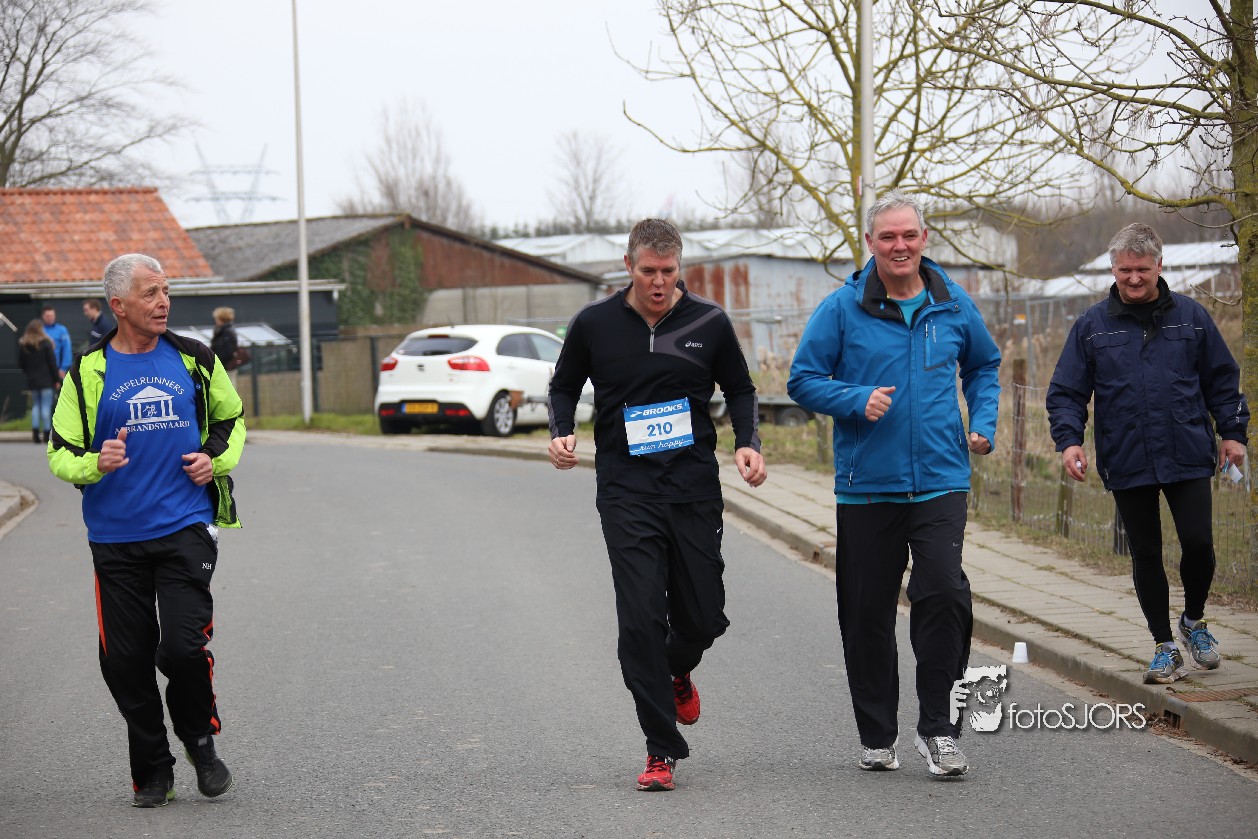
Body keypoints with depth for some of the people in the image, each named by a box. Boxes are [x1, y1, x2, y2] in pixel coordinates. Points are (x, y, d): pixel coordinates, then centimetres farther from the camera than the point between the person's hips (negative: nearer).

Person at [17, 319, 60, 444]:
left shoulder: (23, 345, 3)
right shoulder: (45, 343, -9)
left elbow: (20, 364, 7)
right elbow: (52, 363, -8)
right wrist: (57, 379, -2)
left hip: (32, 381, 4)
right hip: (46, 381, -4)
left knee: (35, 406, 13)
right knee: (46, 406, -2)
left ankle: (35, 432, 2)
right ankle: (46, 434, -5)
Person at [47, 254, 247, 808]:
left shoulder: (195, 360, 6)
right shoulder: (88, 373, 2)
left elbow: (231, 418, 22)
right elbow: (61, 452, 4)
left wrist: (217, 459, 2)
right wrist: (95, 463, -17)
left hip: (186, 528, -1)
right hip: (116, 538, 1)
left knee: (183, 646, -13)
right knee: (125, 661, 2)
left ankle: (200, 742, 14)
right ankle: (152, 771, 19)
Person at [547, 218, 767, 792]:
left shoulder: (709, 323, 2)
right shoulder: (595, 324, 0)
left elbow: (739, 389, 14)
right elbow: (564, 386, 14)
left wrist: (746, 443, -3)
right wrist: (561, 433, -5)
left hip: (696, 488, 1)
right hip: (626, 492, -1)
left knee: (704, 618, 5)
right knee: (640, 618, -10)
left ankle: (677, 674, 42)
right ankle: (662, 750, -2)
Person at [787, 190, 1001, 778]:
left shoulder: (953, 306, 6)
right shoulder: (842, 309, -1)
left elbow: (983, 366, 24)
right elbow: (803, 380, 1)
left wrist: (983, 424, 9)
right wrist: (858, 401, -14)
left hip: (940, 481, 1)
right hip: (866, 485, 0)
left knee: (944, 594, -14)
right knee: (867, 614, 6)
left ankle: (937, 728, -2)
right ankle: (877, 736, 21)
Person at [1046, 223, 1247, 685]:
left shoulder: (1191, 317, 4)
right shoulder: (1092, 325, 2)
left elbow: (1222, 380, 11)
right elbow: (1066, 392, 3)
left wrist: (1233, 432, 5)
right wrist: (1069, 440, -10)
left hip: (1188, 459, 0)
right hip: (1127, 465, 0)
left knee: (1198, 543, -5)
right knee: (1145, 554, 7)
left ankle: (1194, 621, 23)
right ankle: (1164, 646, 19)